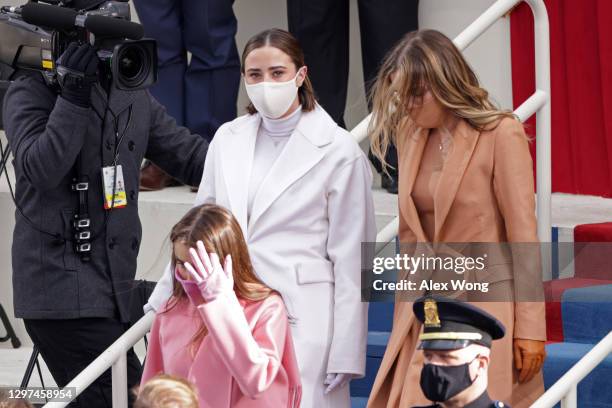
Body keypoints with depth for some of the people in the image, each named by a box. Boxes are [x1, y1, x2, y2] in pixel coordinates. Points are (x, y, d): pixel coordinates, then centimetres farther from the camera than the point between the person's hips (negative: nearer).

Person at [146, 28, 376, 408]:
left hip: (299, 321, -4)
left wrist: (345, 356, -6)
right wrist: (162, 302, 19)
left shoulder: (337, 150, -4)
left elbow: (350, 260, -3)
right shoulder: (228, 139, 10)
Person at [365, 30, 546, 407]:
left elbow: (523, 234, -10)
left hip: (487, 305, -6)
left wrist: (529, 329, -12)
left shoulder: (501, 134, -10)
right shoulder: (412, 134, 9)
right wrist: (405, 318, 14)